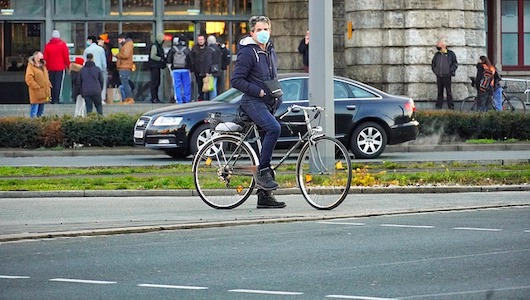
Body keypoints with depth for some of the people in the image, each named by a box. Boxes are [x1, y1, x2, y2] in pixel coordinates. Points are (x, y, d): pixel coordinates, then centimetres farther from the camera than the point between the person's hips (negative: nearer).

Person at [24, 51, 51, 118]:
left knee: (41, 112, 15)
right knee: (34, 110, -7)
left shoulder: (43, 66, 15)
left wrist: (49, 86, 12)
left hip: (43, 93, 8)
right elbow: (29, 79, -19)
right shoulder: (31, 67, -11)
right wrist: (37, 87, -20)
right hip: (36, 93, -8)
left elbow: (46, 77, 25)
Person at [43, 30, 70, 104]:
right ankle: (56, 100, -10)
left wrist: (46, 67, 14)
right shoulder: (62, 44, -5)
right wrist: (68, 65, 5)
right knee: (59, 84, -3)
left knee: (52, 84, 12)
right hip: (60, 67, -3)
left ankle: (52, 99, 15)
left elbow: (45, 58, 5)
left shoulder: (47, 45, 4)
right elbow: (66, 56, -5)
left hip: (51, 68, 3)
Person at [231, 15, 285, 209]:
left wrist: (277, 95, 12)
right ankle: (262, 171, -24)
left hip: (268, 104, 8)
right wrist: (259, 91, -18)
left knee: (267, 139, 5)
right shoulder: (248, 52, -8)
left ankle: (264, 196, 7)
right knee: (274, 128, -33)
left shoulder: (270, 52, 17)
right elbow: (236, 80, -14)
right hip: (252, 102, -8)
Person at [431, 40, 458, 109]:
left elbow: (455, 64, 3)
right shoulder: (437, 54, 14)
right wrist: (435, 71, 11)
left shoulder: (450, 54, 3)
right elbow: (433, 63, 25)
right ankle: (439, 105, 8)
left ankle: (451, 105, -4)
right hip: (439, 76, 4)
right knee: (439, 91, 5)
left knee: (449, 91, -6)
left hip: (447, 76, -4)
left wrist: (450, 71, -7)